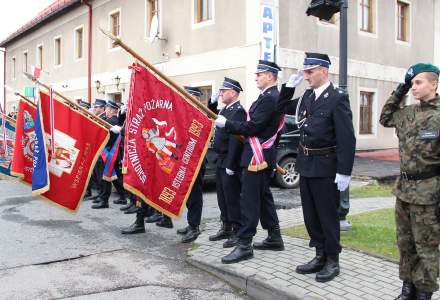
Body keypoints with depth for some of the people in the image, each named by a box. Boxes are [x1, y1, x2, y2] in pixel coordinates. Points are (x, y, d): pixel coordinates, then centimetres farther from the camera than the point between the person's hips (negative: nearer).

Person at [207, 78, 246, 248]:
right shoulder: (225, 110, 15)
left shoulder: (238, 111, -14)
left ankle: (237, 232, 6)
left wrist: (230, 165, -22)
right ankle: (226, 227, 27)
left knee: (232, 197, -3)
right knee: (222, 197, 15)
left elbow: (235, 139, -20)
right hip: (221, 161, 9)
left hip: (230, 163, -9)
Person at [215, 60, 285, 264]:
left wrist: (226, 124, -13)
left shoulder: (268, 98, -15)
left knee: (249, 200, -8)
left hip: (257, 156, -11)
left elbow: (252, 127, -21)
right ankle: (274, 238, 25)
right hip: (264, 156, 11)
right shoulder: (274, 96, 17)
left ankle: (244, 245, -3)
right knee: (264, 197, 16)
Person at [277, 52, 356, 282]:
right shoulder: (306, 96, 9)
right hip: (306, 164, 7)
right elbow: (282, 108, 22)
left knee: (327, 215, 4)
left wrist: (344, 172, -19)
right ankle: (320, 256, 28)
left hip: (325, 167, -7)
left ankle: (332, 261, 19)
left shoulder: (337, 98, -12)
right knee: (311, 215, 14)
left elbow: (347, 138, -15)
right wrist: (290, 86, 7)